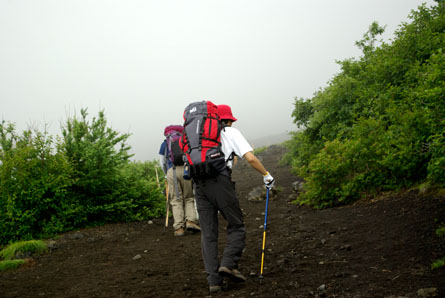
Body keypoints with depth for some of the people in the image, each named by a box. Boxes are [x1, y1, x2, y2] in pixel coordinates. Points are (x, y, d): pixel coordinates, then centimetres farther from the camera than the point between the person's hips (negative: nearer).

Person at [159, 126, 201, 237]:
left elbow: (162, 163, 22)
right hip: (185, 169, 0)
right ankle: (191, 220, -8)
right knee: (189, 198, 11)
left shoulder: (165, 143, 20)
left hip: (171, 171, 0)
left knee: (176, 200, 3)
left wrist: (167, 175, 35)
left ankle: (179, 227, -6)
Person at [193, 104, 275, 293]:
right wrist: (266, 175, 12)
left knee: (208, 233, 5)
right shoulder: (231, 132, 10)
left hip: (199, 184, 5)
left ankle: (213, 280, -1)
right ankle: (228, 264, -10)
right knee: (236, 226, 10)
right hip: (220, 181, -4)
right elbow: (250, 158, -1)